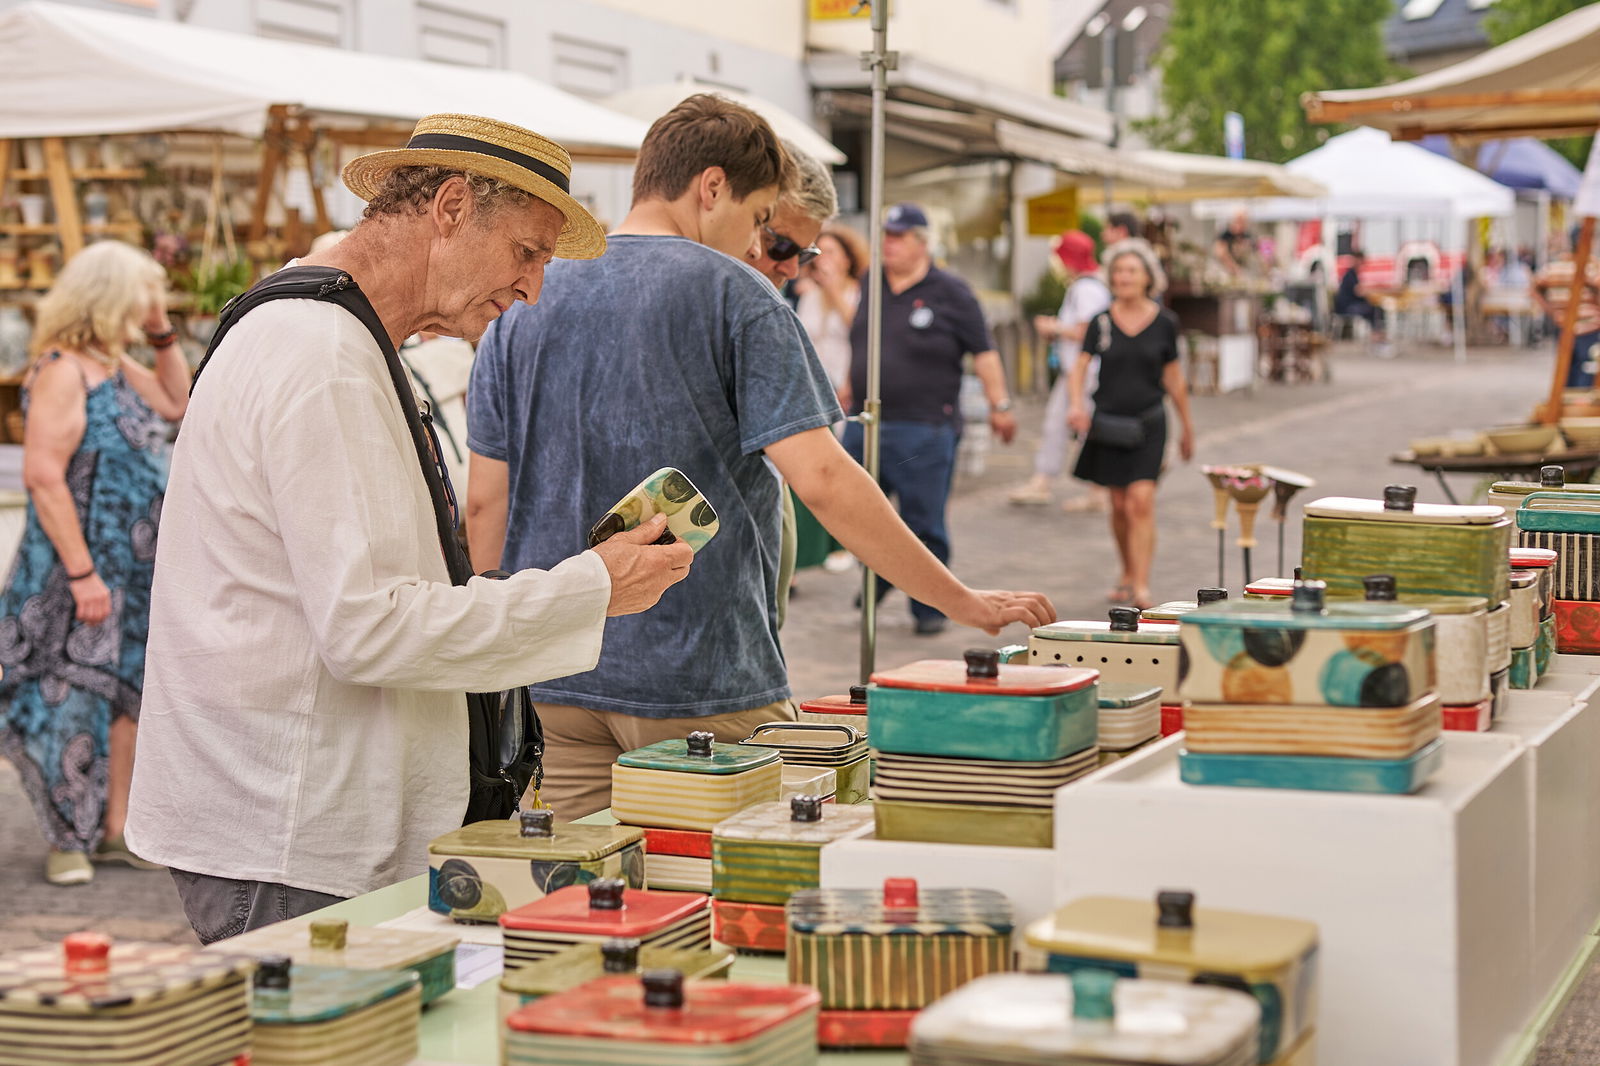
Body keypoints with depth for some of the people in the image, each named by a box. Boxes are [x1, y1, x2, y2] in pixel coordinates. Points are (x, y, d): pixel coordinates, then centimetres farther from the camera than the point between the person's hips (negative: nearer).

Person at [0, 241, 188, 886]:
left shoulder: (116, 364, 11)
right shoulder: (65, 371, -16)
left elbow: (177, 405, 26)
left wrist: (163, 334, 12)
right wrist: (81, 572, -24)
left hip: (135, 568, 9)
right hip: (82, 572, -9)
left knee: (127, 691, 12)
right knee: (75, 699, -2)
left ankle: (113, 830, 21)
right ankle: (67, 841, 8)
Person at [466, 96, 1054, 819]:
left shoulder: (525, 302, 7)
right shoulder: (734, 297, -7)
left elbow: (485, 502, 6)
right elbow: (821, 479, -16)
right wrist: (963, 602, -11)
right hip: (699, 679, -5)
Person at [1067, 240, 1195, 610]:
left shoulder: (1164, 322, 0)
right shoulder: (1101, 322, 1)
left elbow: (1174, 377, 8)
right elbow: (1080, 367, -3)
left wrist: (1186, 425, 15)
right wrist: (1076, 404, -22)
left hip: (1148, 423, -2)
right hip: (1109, 423, 2)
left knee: (1141, 500, -14)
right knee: (1119, 505, 10)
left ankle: (1141, 587, -16)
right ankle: (1127, 574, 30)